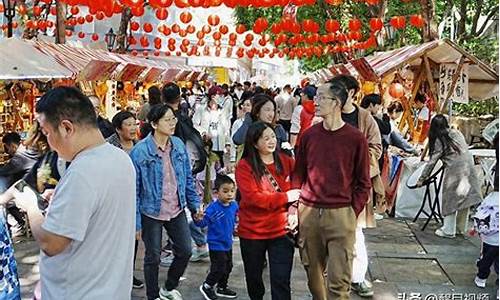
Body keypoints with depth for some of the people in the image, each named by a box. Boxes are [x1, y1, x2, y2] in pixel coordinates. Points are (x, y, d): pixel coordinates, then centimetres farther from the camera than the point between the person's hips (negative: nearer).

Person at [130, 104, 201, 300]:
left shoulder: (179, 145, -2)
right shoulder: (140, 151, -18)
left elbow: (188, 178, 9)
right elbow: (134, 189, -14)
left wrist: (194, 203, 9)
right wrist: (135, 222, -13)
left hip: (177, 210, 5)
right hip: (151, 213, -5)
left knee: (185, 251, 13)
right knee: (153, 257, 10)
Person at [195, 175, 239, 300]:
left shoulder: (234, 205, -5)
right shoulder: (213, 208, -24)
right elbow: (204, 222, -26)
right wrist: (199, 219, -45)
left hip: (228, 243, 7)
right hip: (216, 244, -7)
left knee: (228, 267, 20)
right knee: (219, 269, -3)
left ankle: (222, 288, 40)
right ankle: (206, 287, 21)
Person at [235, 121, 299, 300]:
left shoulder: (286, 161, 0)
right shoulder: (245, 166, -10)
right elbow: (252, 197, -20)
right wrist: (285, 197, -19)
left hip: (281, 230, 1)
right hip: (252, 231, -1)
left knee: (281, 281, -4)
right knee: (253, 277, 19)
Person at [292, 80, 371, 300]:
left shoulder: (356, 139, -3)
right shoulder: (309, 135, 6)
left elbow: (363, 182, 2)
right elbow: (298, 174, 11)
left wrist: (353, 213, -5)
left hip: (341, 215, -3)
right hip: (308, 213, 3)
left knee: (339, 280, -4)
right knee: (313, 273, 13)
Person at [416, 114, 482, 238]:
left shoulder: (439, 141, -3)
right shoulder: (457, 133, 14)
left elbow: (431, 162, -2)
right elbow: (465, 150, 16)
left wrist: (422, 179, 4)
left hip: (455, 170, -6)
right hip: (468, 167, 6)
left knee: (451, 200, 4)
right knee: (465, 198, 13)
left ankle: (448, 231, 10)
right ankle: (461, 228, 24)